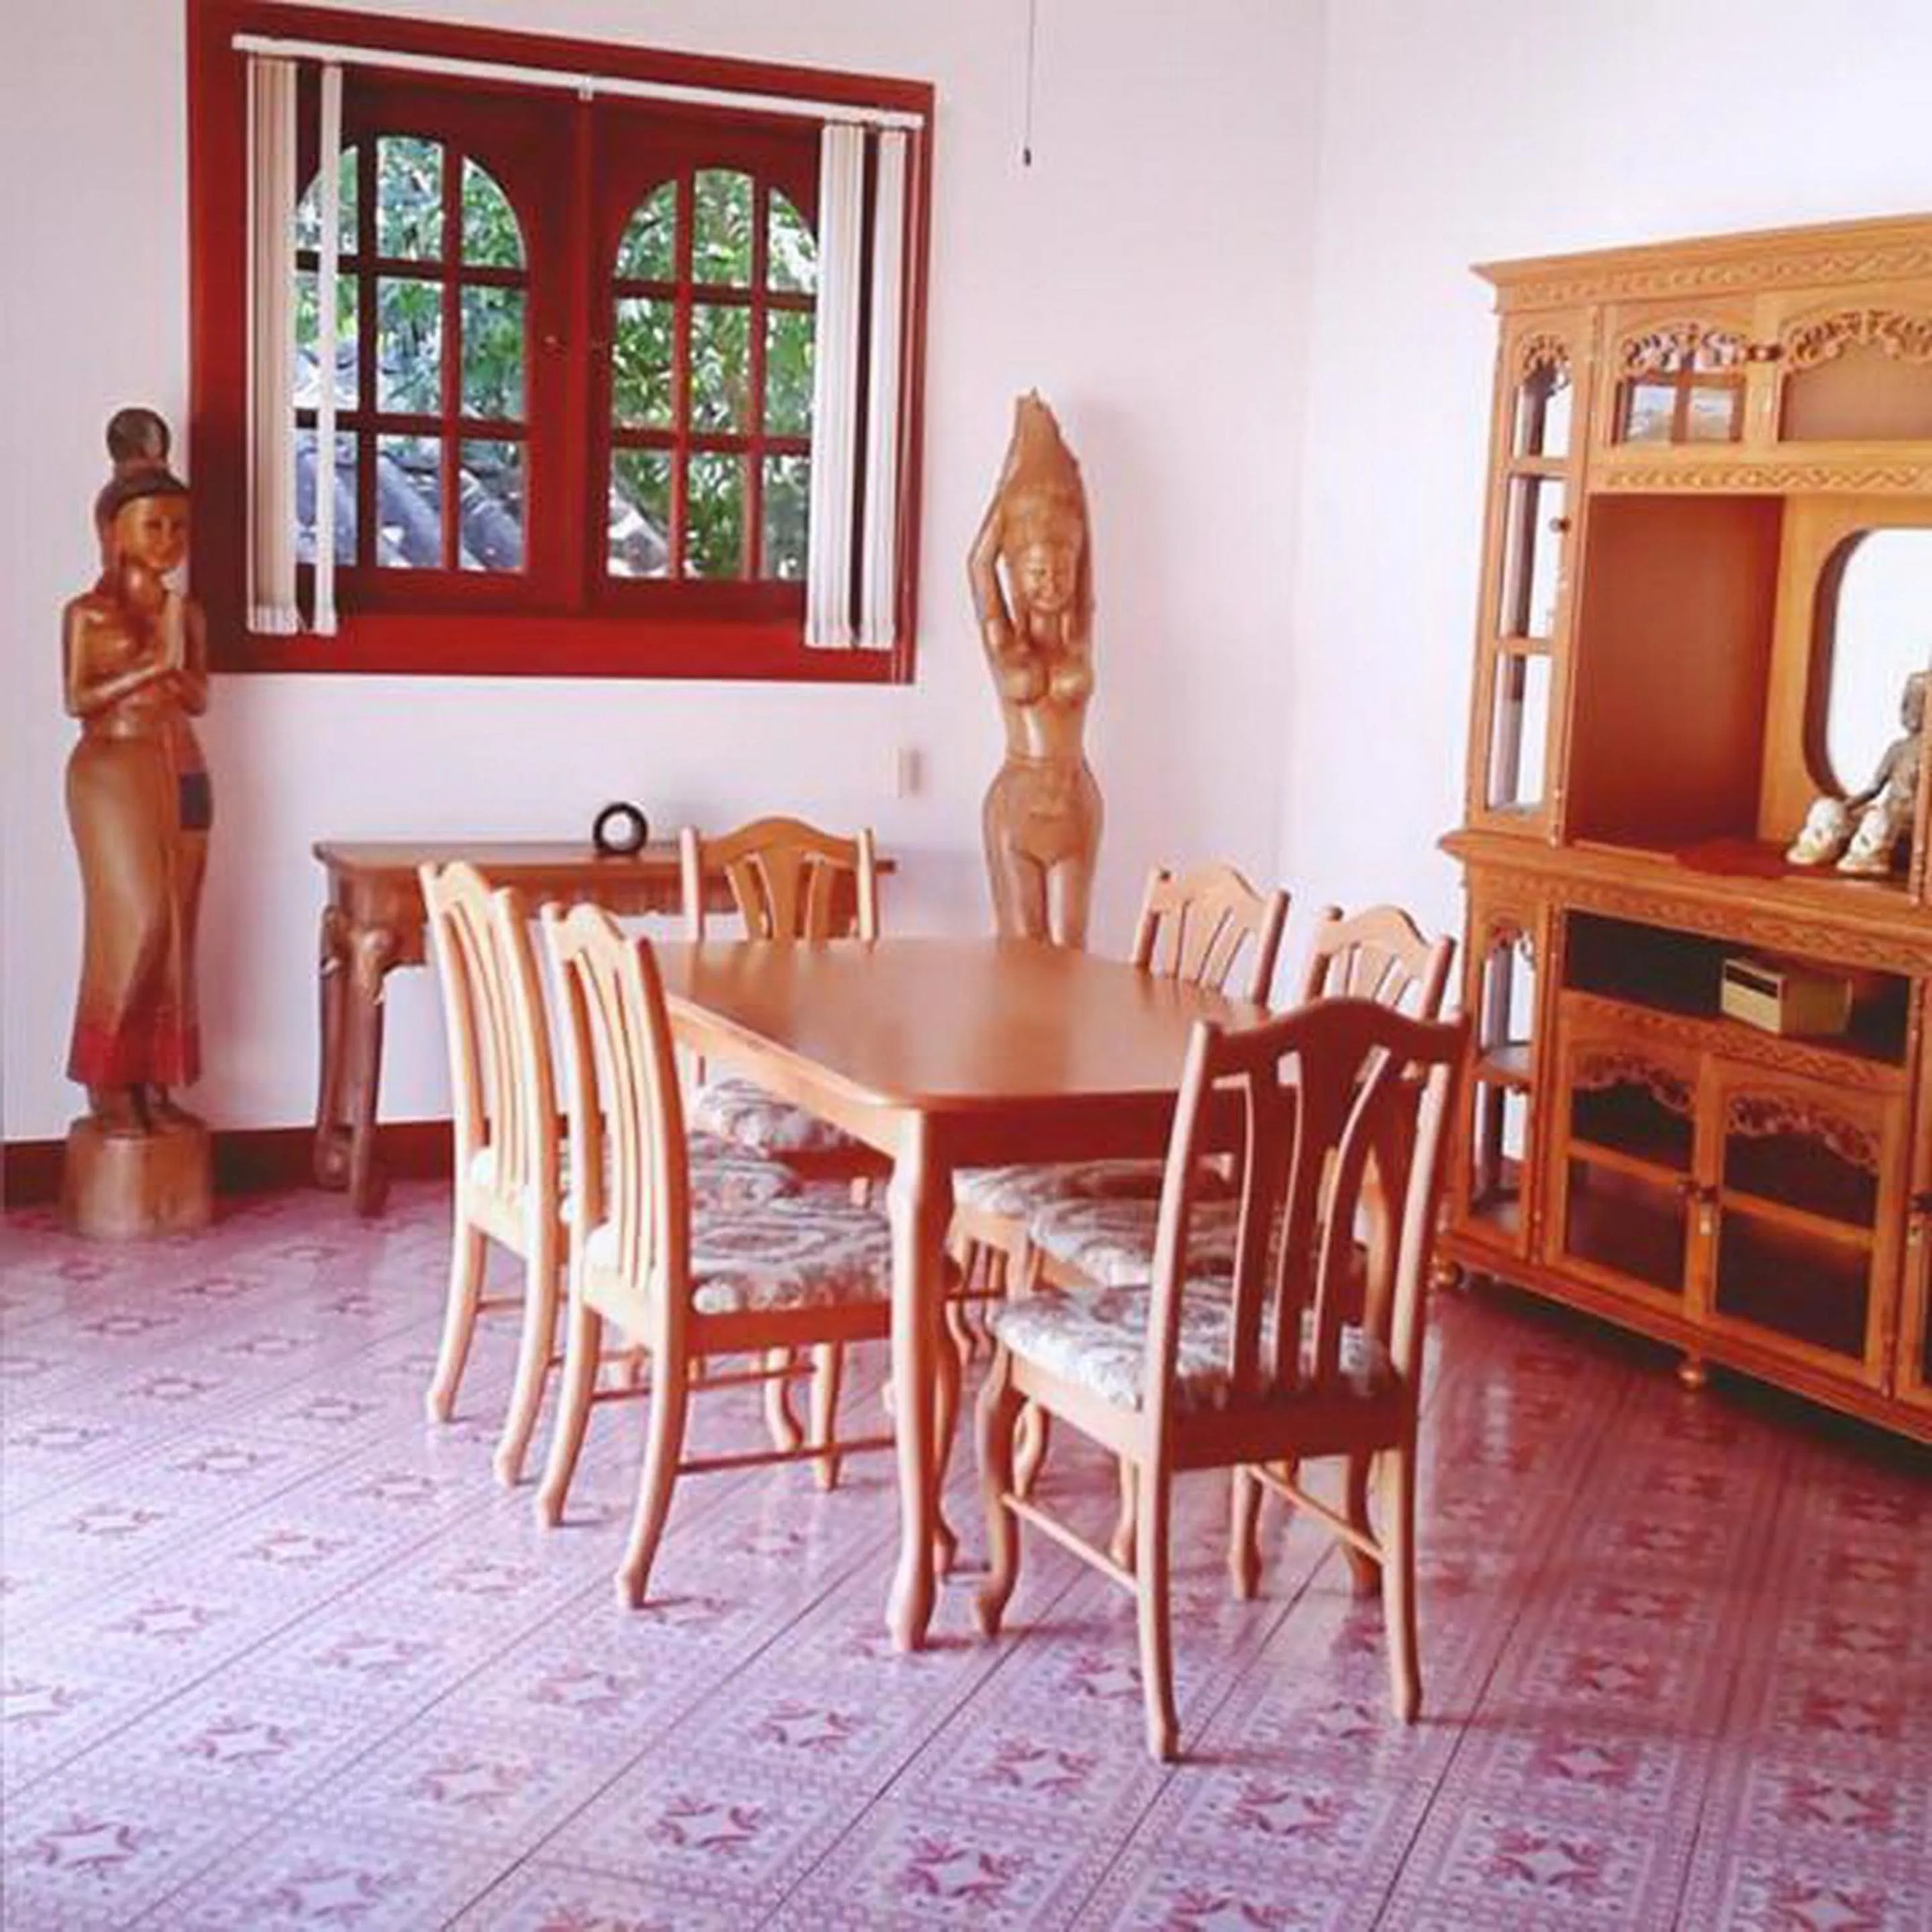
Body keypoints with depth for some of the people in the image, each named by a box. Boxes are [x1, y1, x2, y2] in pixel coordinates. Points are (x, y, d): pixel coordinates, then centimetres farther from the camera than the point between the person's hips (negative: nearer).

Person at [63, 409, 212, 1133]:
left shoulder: (186, 612, 10)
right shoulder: (87, 612, -4)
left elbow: (199, 699, 8)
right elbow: (77, 699, -9)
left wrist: (172, 668, -11)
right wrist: (147, 669, -17)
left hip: (182, 772, 5)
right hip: (113, 772, -5)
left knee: (174, 928, 3)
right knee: (134, 923, -9)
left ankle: (153, 1079, 8)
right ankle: (106, 1080, 1)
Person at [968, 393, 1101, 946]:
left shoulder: (1080, 638, 3)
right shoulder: (1004, 643, -2)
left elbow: (1082, 551, 2)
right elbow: (980, 560, -6)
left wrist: (1065, 479, 5)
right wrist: (1016, 472, -1)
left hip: (1076, 803, 2)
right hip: (1016, 803, -2)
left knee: (1067, 948, 4)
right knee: (1021, 949, 2)